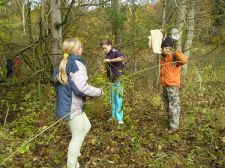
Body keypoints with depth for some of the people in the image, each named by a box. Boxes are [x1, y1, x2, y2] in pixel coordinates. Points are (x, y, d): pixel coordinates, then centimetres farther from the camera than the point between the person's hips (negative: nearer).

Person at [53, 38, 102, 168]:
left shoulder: (64, 64, 9)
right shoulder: (77, 64, -20)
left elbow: (56, 78, 15)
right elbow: (81, 87, -30)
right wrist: (99, 92, -17)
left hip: (70, 104, 9)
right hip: (72, 107, -9)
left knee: (86, 126, 25)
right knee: (78, 136, 6)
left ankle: (74, 152, 37)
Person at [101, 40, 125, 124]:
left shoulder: (115, 53, -10)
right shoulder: (107, 55, 12)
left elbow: (122, 58, -33)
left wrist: (110, 60, -26)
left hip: (118, 79, -7)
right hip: (112, 79, 8)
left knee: (118, 99, -6)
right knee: (112, 99, 14)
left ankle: (119, 118, 1)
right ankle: (113, 115, 26)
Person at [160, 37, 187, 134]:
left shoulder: (174, 57, -12)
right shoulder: (163, 57, 12)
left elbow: (184, 60, -35)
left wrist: (175, 52, -34)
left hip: (172, 86, -9)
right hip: (164, 86, 9)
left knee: (173, 106, -3)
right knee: (167, 106, 19)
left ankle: (174, 126, 4)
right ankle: (171, 121, 36)